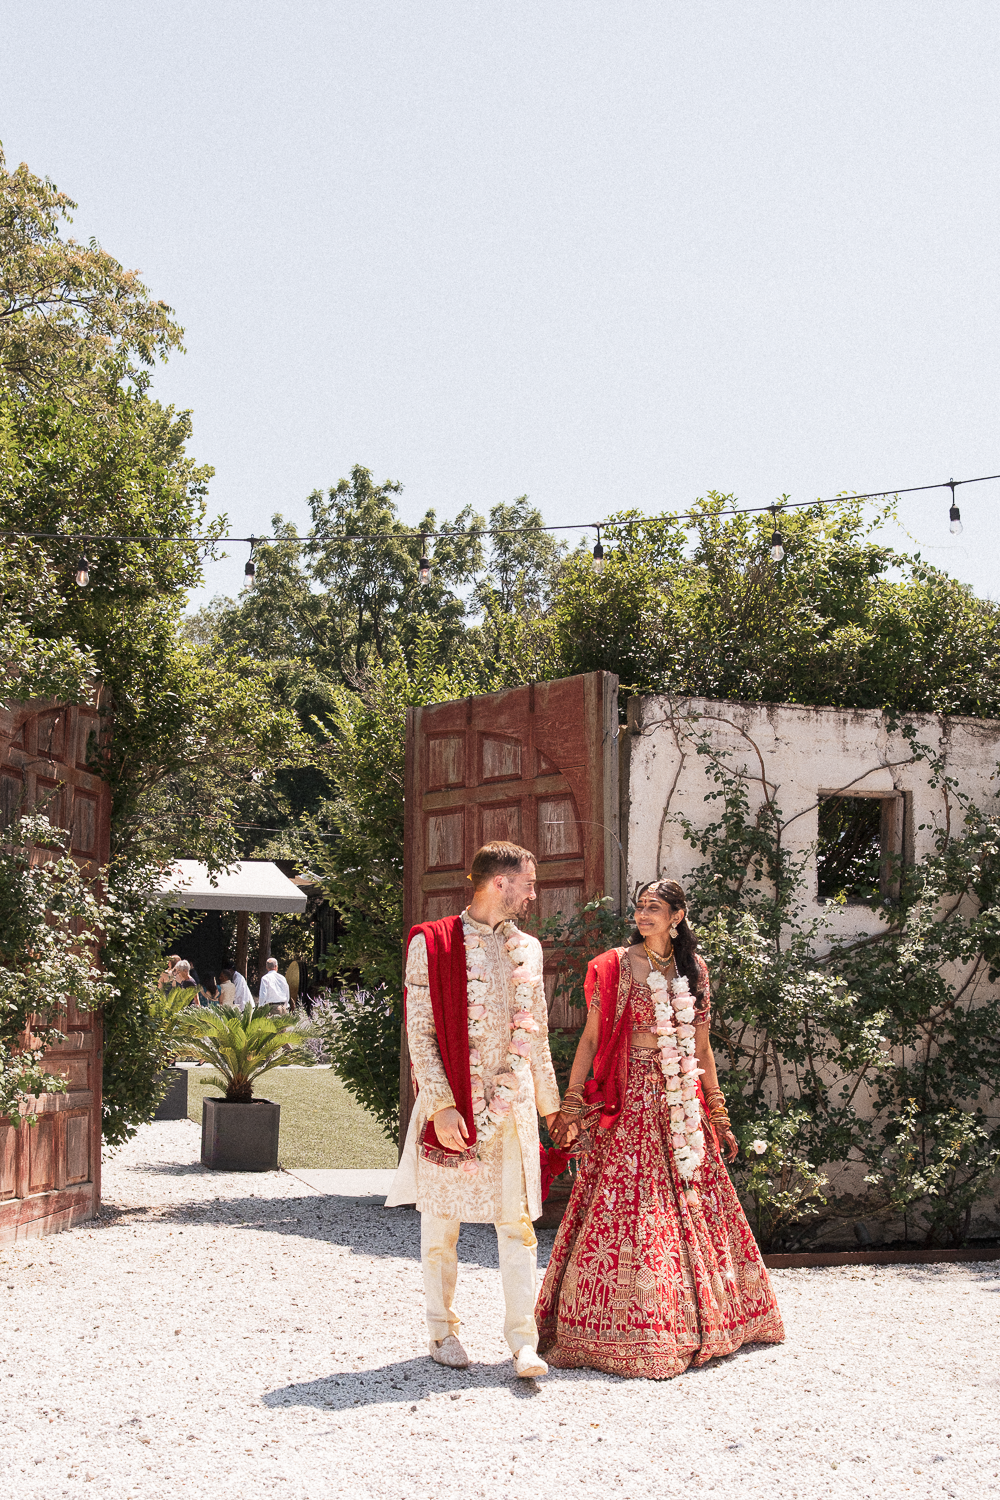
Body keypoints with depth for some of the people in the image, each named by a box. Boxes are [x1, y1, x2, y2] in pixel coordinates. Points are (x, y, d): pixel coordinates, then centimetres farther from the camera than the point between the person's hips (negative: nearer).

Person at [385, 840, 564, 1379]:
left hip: (512, 1102, 4)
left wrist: (549, 1102, 21)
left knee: (516, 1219, -1)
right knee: (441, 1219, 5)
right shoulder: (432, 944, -3)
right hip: (452, 1101, -3)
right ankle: (442, 1330, 18)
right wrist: (441, 1104, -15)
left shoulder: (527, 949, 13)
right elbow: (419, 1032, -8)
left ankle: (523, 1341, 0)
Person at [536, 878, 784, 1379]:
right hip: (633, 1102, -5)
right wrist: (571, 1107, -9)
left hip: (683, 1103, 5)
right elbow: (590, 1038, -3)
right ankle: (627, 1334, -1)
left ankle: (697, 1321, 20)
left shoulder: (692, 969, 11)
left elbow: (701, 1047, 16)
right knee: (630, 1211, -8)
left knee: (693, 1208, 8)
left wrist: (718, 1115, 15)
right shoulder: (616, 966, -2)